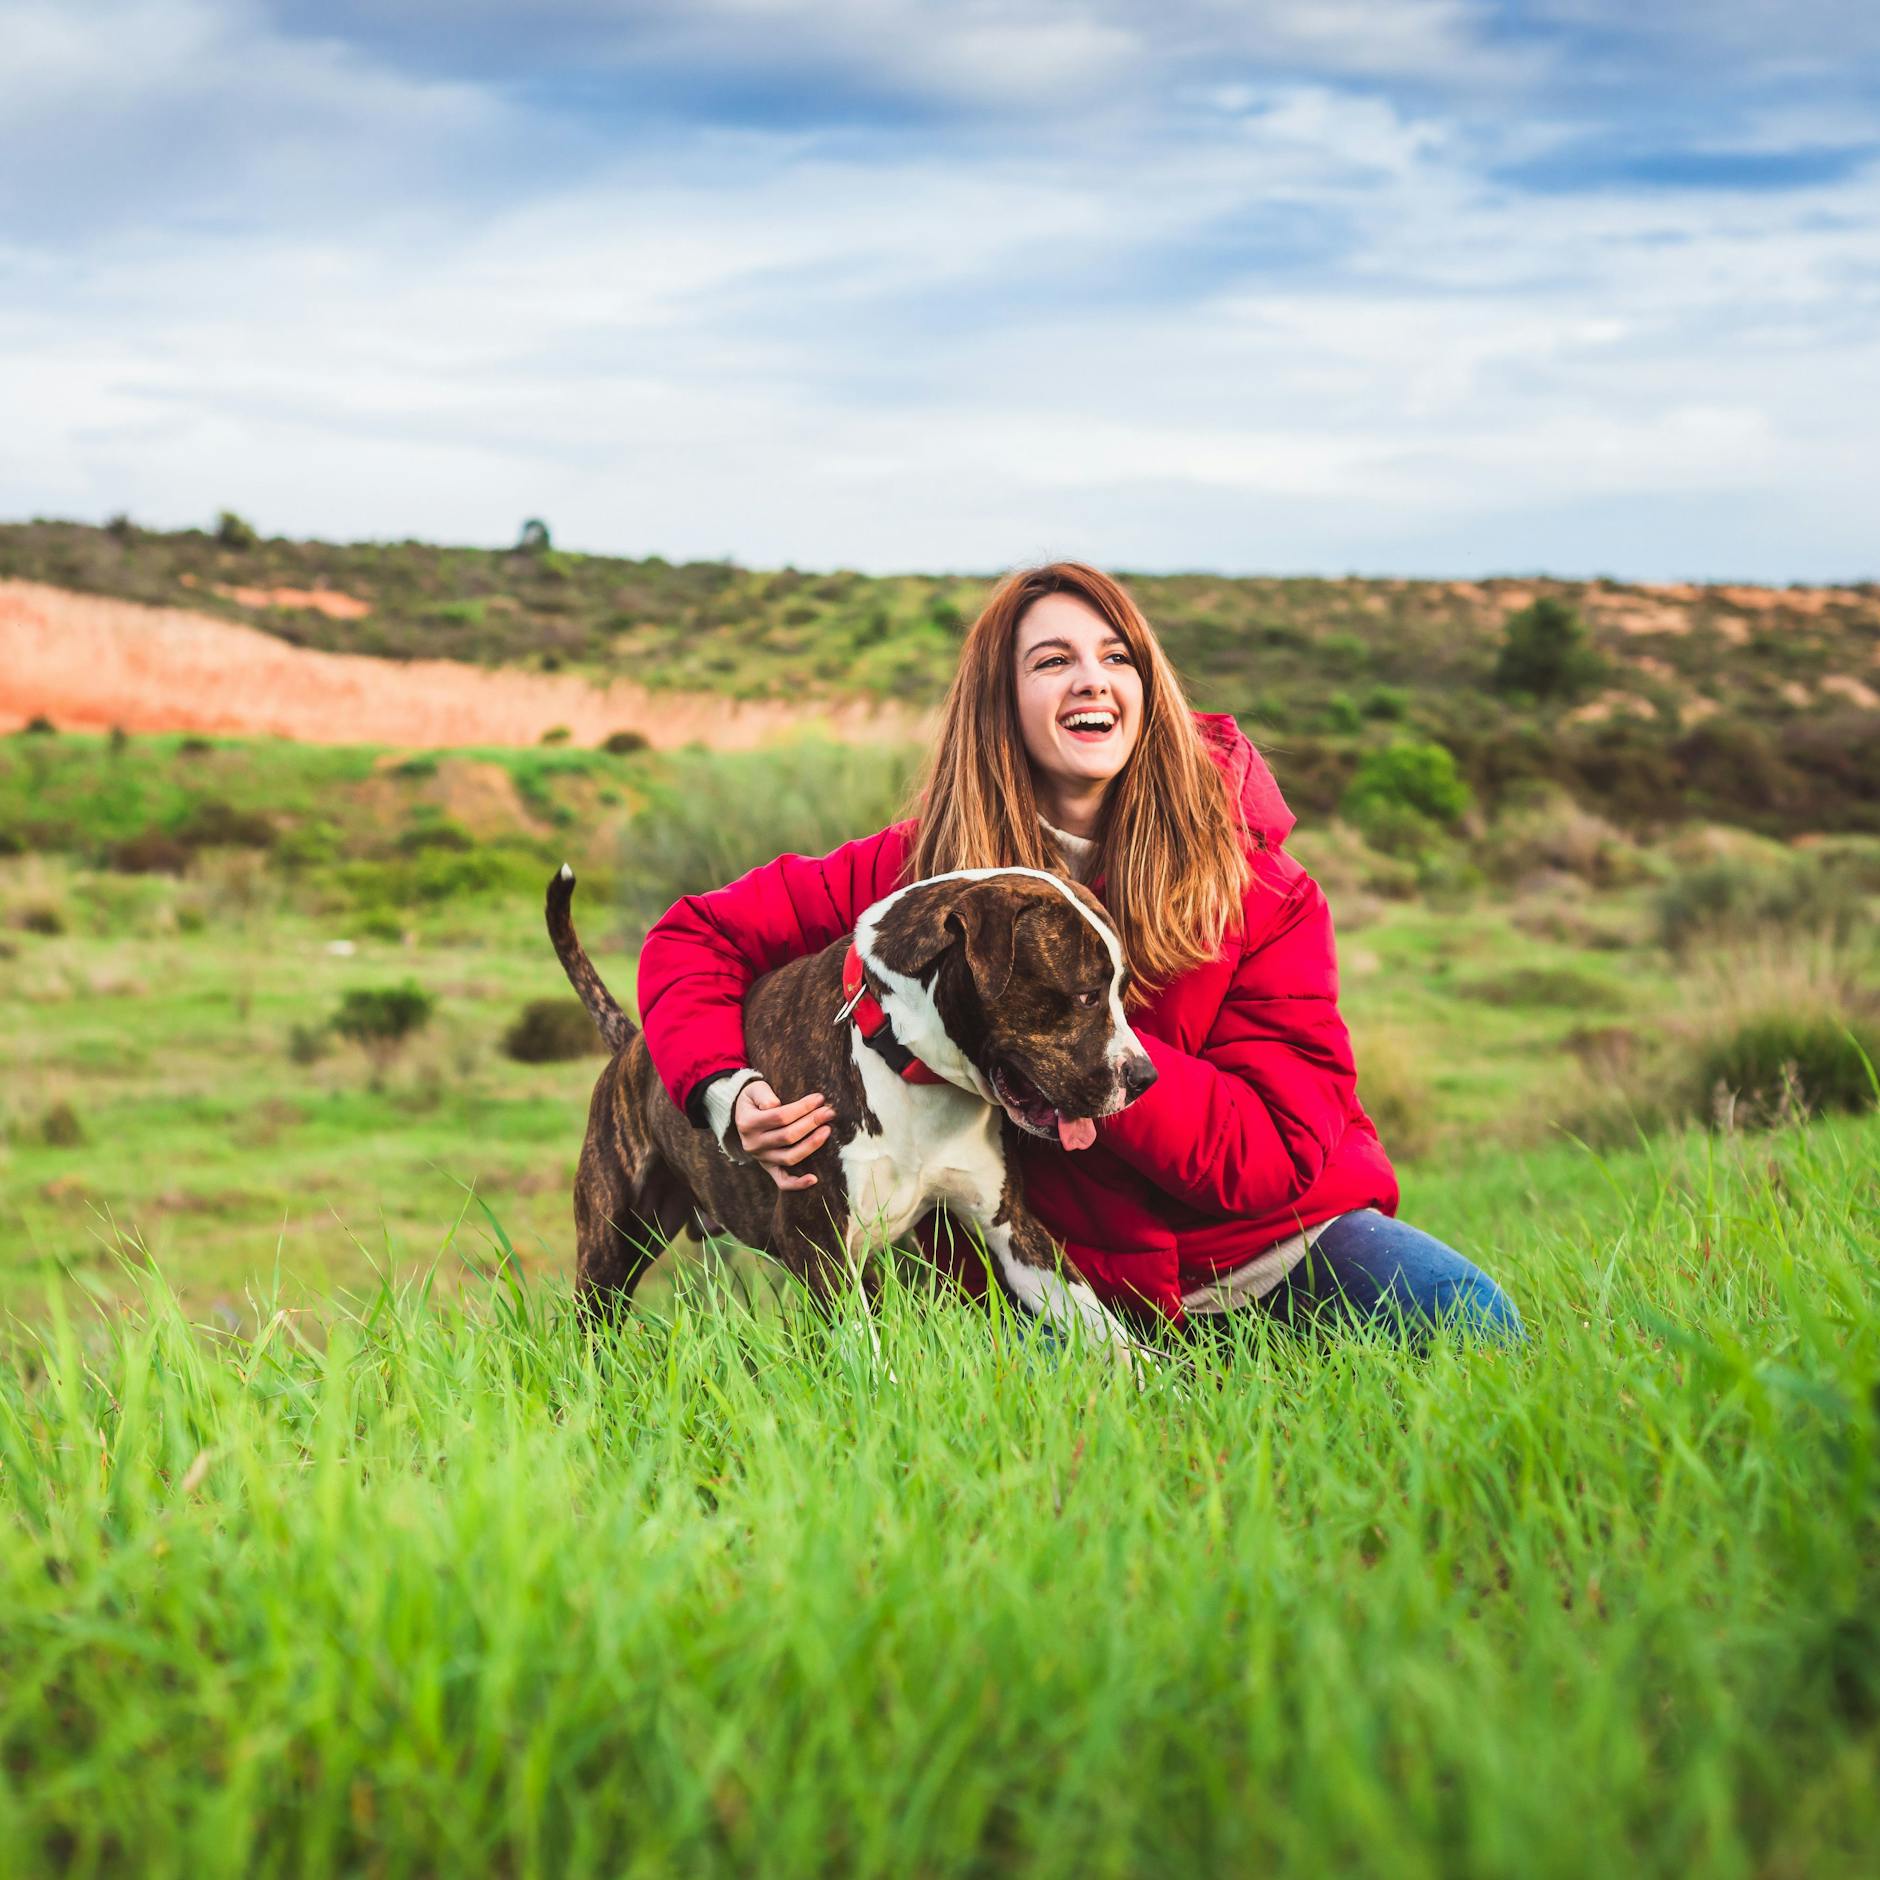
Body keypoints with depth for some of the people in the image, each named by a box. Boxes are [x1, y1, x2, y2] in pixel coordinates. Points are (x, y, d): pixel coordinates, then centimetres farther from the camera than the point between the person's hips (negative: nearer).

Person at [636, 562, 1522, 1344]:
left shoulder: (1256, 888, -11)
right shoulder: (920, 867, -7)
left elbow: (1277, 1154, -17)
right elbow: (694, 934, 2)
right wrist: (726, 1093, -18)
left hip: (1282, 1243, 0)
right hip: (1081, 1279, 1)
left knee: (1476, 1331, -24)